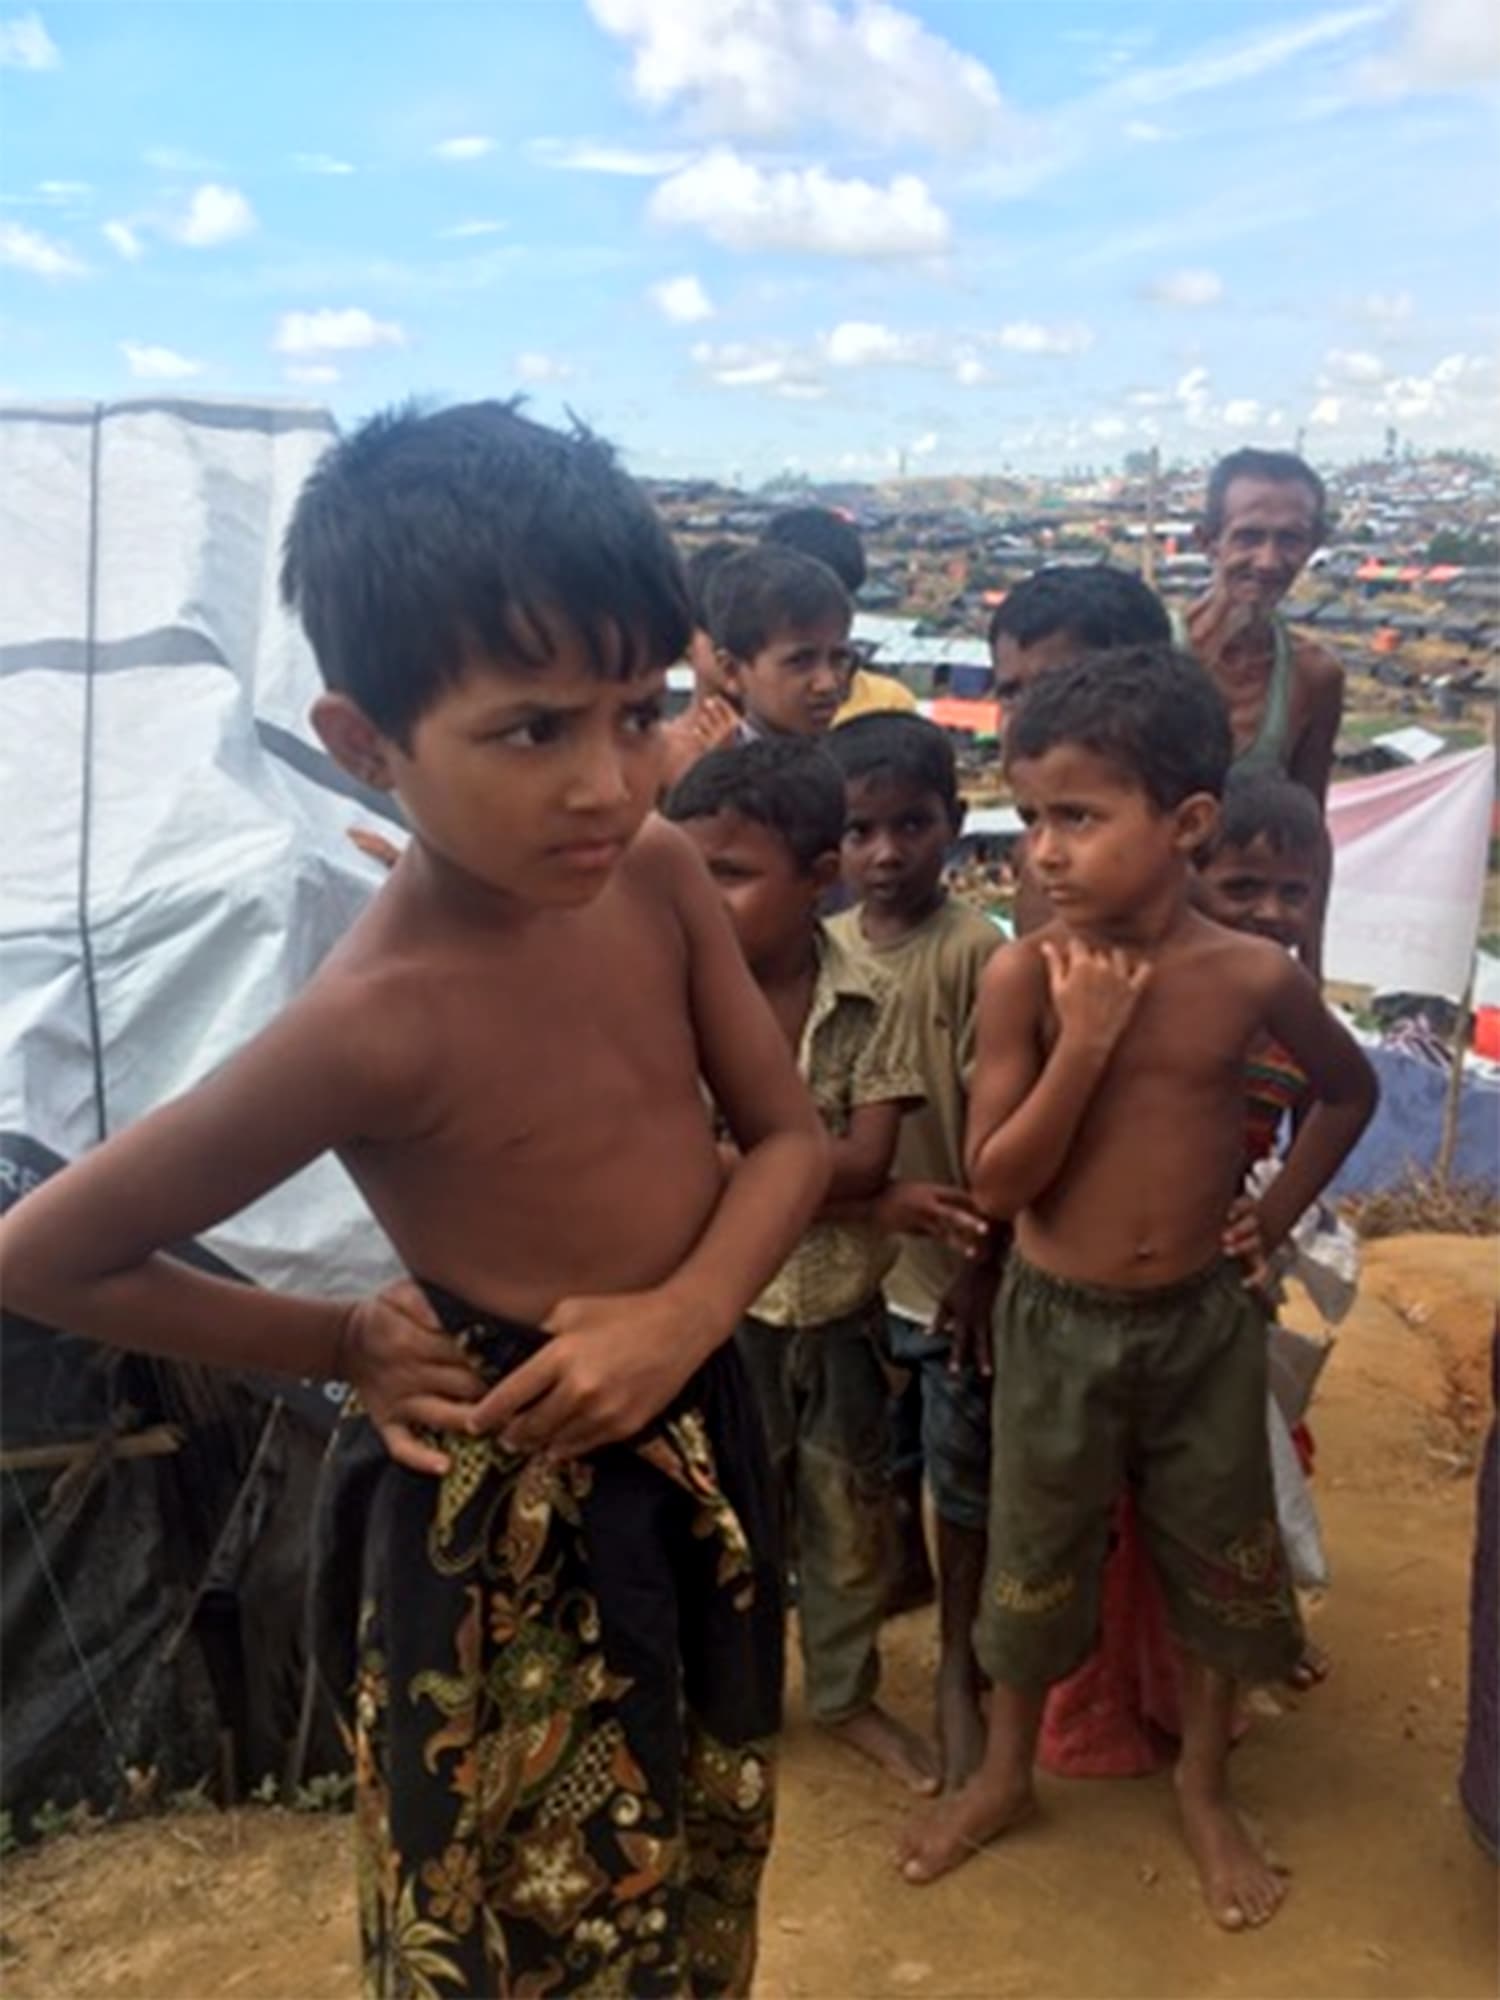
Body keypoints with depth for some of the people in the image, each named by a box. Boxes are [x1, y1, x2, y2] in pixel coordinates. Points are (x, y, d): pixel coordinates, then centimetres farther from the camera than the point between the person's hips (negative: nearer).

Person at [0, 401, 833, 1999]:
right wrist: (341, 1345, -11)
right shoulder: (382, 1019, -28)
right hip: (508, 1514, -6)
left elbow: (788, 1134, -2)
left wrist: (683, 1316, -19)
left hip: (690, 1443, 6)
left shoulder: (660, 876, -11)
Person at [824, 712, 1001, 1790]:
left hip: (954, 1267, -4)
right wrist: (884, 1196, -7)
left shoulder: (975, 951, -15)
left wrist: (984, 1267, -14)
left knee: (963, 1476, 12)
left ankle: (958, 1666, 31)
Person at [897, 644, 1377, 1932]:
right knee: (1036, 1563, 16)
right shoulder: (1024, 975, -16)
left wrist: (1279, 1213, 3)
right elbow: (996, 1184, -16)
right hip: (1059, 1323, -1)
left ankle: (1206, 1787, 42)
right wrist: (1083, 1043, -24)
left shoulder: (1254, 976, -12)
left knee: (1220, 1561, 17)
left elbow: (1350, 1089, 9)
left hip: (1204, 1319, 2)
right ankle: (1007, 1775, 41)